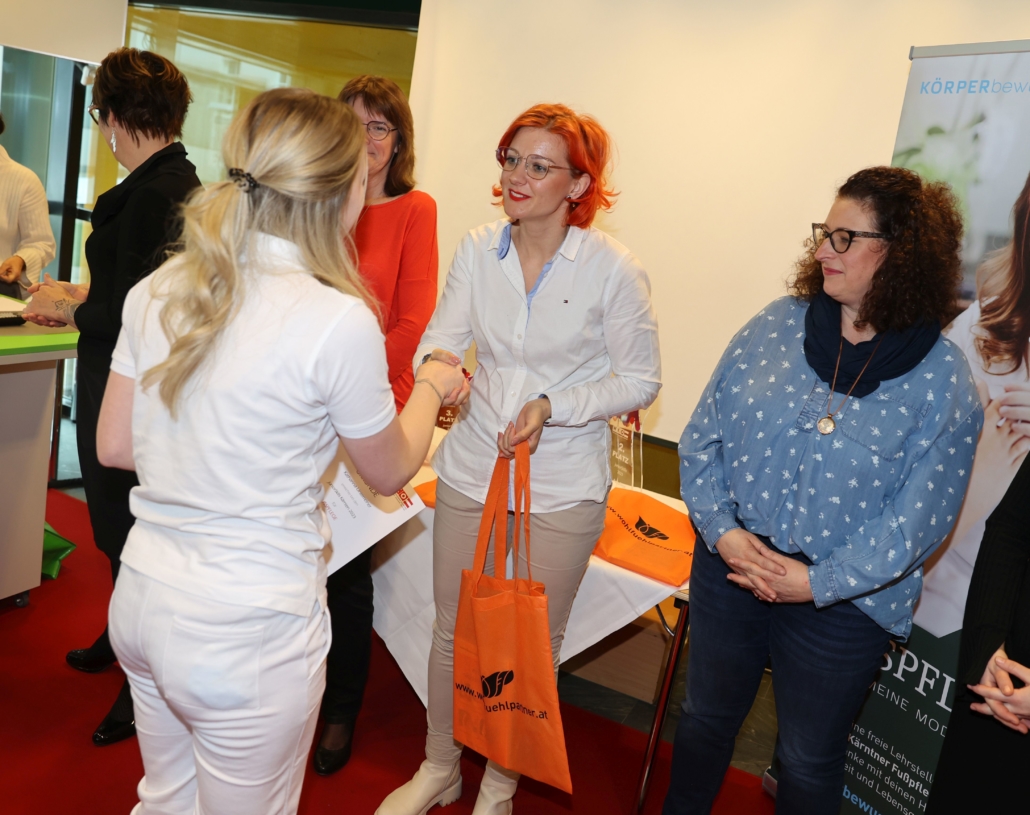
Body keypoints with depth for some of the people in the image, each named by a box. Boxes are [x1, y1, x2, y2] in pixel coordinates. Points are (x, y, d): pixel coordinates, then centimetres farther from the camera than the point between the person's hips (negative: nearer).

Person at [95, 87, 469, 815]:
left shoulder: (158, 290, -2)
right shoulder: (337, 320, -21)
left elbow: (114, 445, 7)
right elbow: (391, 472, -5)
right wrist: (431, 386, 13)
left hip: (142, 600, 6)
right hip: (246, 630, -6)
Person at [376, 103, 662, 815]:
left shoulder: (613, 269, -12)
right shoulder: (477, 251, 0)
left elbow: (641, 380, -7)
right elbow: (441, 338, -4)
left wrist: (551, 407, -19)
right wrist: (435, 366, -28)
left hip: (562, 489, -3)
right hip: (470, 470, 3)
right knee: (453, 630, 15)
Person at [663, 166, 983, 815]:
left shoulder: (943, 381, -12)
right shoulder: (775, 326, -4)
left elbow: (918, 518, -12)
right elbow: (703, 436, -2)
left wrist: (819, 582, -18)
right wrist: (722, 529, -14)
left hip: (842, 604, -3)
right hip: (728, 568, 3)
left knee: (811, 760, 17)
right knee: (707, 716, 22)